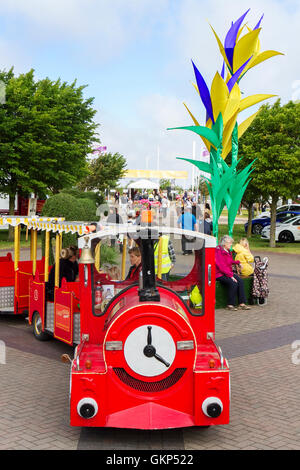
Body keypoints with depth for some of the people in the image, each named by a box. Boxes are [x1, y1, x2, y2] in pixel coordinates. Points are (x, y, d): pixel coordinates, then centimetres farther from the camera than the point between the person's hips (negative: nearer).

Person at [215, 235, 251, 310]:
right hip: (219, 274, -8)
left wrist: (237, 262, 17)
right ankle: (230, 305, -20)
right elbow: (221, 266, -21)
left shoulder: (228, 251, 14)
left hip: (228, 273, 8)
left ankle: (242, 303, -16)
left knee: (240, 280, -16)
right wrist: (231, 276, -23)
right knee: (233, 282, -29)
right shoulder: (218, 251, -14)